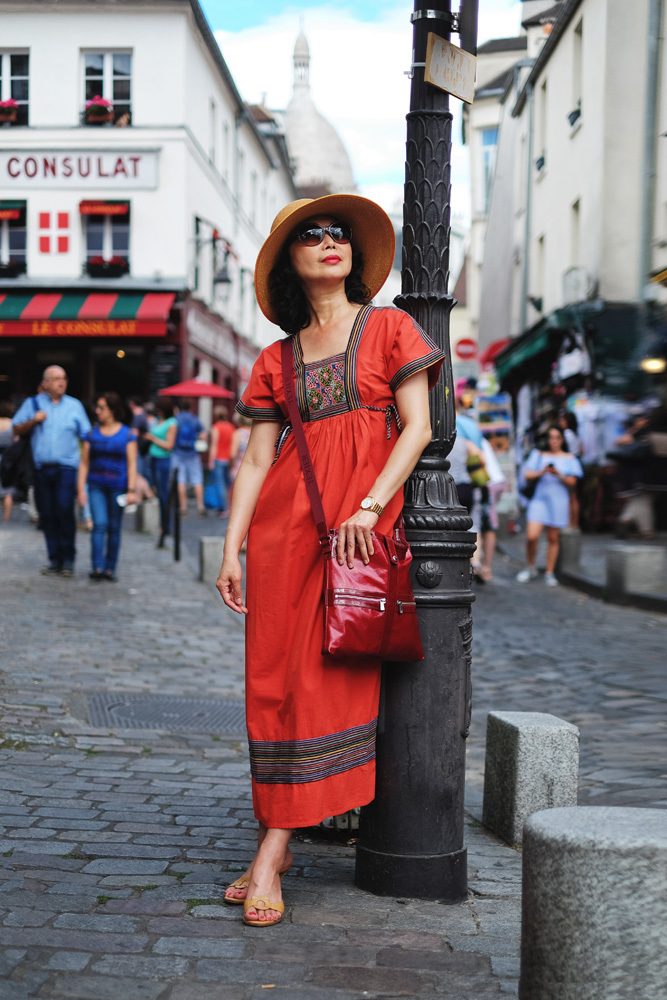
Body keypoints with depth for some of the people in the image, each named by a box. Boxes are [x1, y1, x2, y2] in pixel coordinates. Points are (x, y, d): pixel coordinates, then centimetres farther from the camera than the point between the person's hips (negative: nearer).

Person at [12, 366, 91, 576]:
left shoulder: (74, 405, 10)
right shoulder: (32, 403, 10)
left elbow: (86, 436, 10)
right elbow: (17, 429, 8)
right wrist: (33, 421, -10)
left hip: (66, 467, -1)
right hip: (41, 468, 2)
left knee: (65, 511, -14)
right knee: (47, 515, 3)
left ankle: (68, 559, -6)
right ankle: (54, 558, 12)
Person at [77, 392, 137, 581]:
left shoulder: (127, 434, 3)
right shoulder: (92, 434, 8)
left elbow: (131, 464, 0)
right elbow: (84, 463, 8)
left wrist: (132, 490, -8)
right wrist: (81, 489, 0)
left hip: (118, 487, -1)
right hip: (96, 486, 1)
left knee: (114, 528, 4)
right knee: (99, 525, -12)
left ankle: (110, 568, 12)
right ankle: (97, 567, -15)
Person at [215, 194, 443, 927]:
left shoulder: (389, 329, 8)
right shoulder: (277, 359, 14)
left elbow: (417, 428, -1)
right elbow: (255, 459, 9)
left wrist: (368, 509, -13)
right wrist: (231, 547, -2)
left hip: (360, 521, -2)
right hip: (285, 517, 3)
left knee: (326, 671, -8)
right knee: (274, 672, -2)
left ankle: (271, 849, -4)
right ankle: (274, 847, 7)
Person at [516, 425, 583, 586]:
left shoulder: (570, 459, 10)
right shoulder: (538, 455, 11)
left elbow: (572, 482, 3)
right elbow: (528, 476, 5)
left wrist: (559, 474, -15)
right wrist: (542, 472, -12)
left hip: (558, 501, 0)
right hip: (539, 499, 0)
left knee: (553, 538, 1)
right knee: (531, 536, -12)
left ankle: (549, 573, 14)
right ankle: (531, 569, 9)